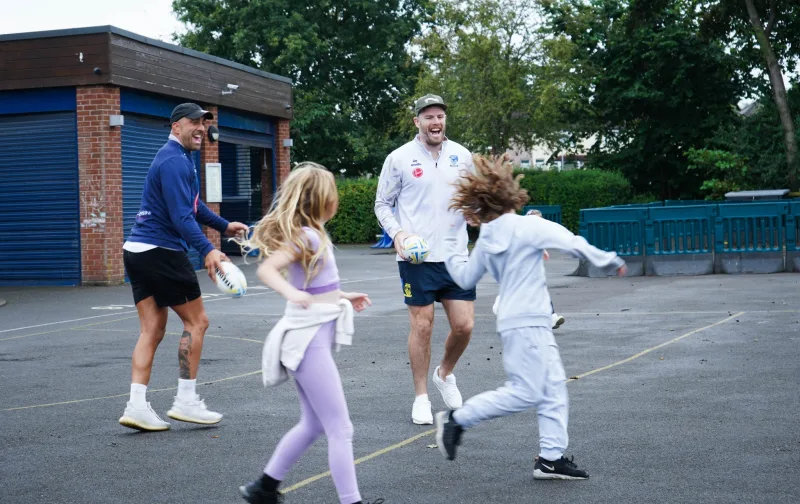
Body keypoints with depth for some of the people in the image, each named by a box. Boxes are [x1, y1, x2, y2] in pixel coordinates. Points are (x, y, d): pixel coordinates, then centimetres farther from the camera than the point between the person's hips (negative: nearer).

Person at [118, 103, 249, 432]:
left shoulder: (177, 158, 19)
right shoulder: (174, 161, -14)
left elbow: (192, 205, 32)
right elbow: (181, 216, -25)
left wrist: (223, 226, 36)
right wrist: (207, 250, -34)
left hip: (138, 250, 10)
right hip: (161, 252, -10)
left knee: (152, 330, 6)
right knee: (196, 321, 0)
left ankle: (136, 406, 0)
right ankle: (186, 401, 2)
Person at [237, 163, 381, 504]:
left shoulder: (311, 235, 12)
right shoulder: (307, 237, -16)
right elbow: (267, 270, -30)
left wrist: (342, 296, 31)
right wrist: (291, 293, -47)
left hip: (311, 340, 10)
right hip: (309, 341, -10)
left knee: (313, 424, 19)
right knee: (341, 430, -5)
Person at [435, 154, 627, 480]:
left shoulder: (486, 240, 9)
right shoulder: (528, 226, -12)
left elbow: (465, 278, 19)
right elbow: (573, 243, -12)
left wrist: (451, 248, 35)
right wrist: (609, 260, 1)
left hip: (532, 323, 8)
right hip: (526, 322, -8)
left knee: (554, 386, 9)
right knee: (525, 392, -6)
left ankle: (551, 458, 10)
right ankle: (457, 420, 0)